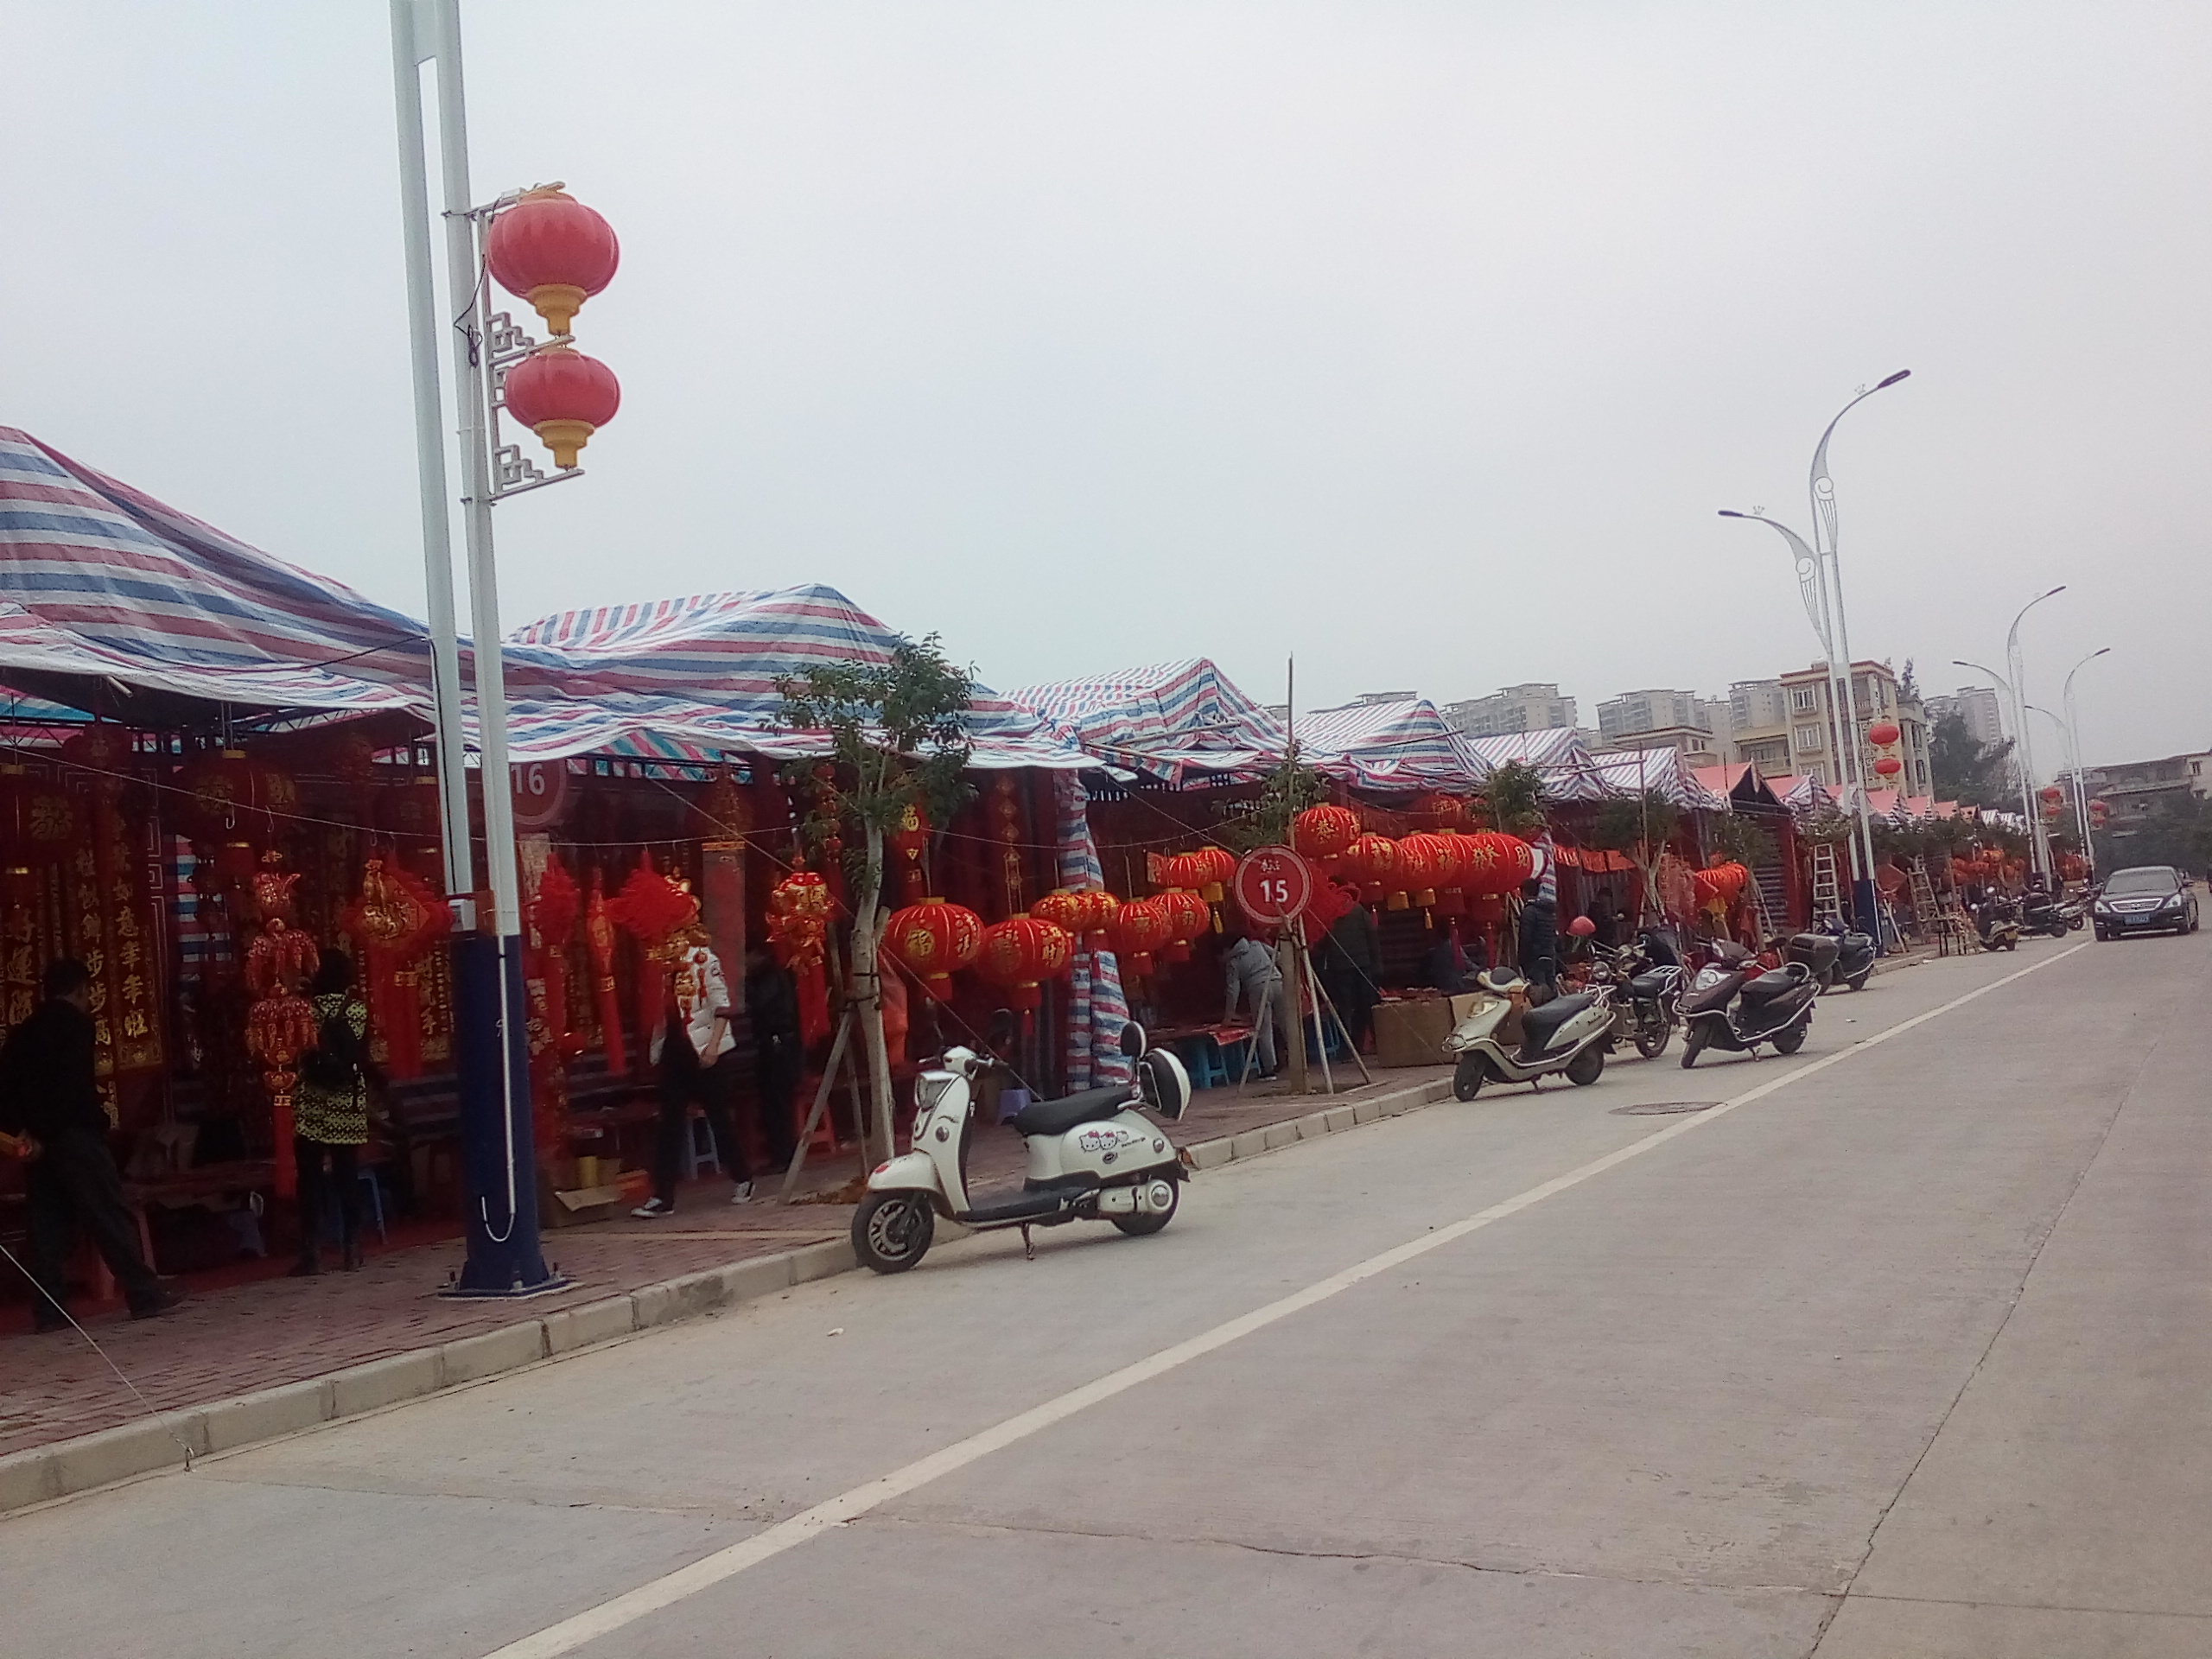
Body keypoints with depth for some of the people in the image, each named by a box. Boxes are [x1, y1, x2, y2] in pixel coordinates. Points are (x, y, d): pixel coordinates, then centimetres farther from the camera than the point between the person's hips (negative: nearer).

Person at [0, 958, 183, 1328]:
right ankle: (144, 1294, -1)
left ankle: (48, 1310, 6)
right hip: (74, 1134, -7)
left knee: (48, 1223, 8)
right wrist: (45, 1133, -14)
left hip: (38, 1142, 7)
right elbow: (71, 1084, -17)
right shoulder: (75, 1024, -6)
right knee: (110, 1215, -3)